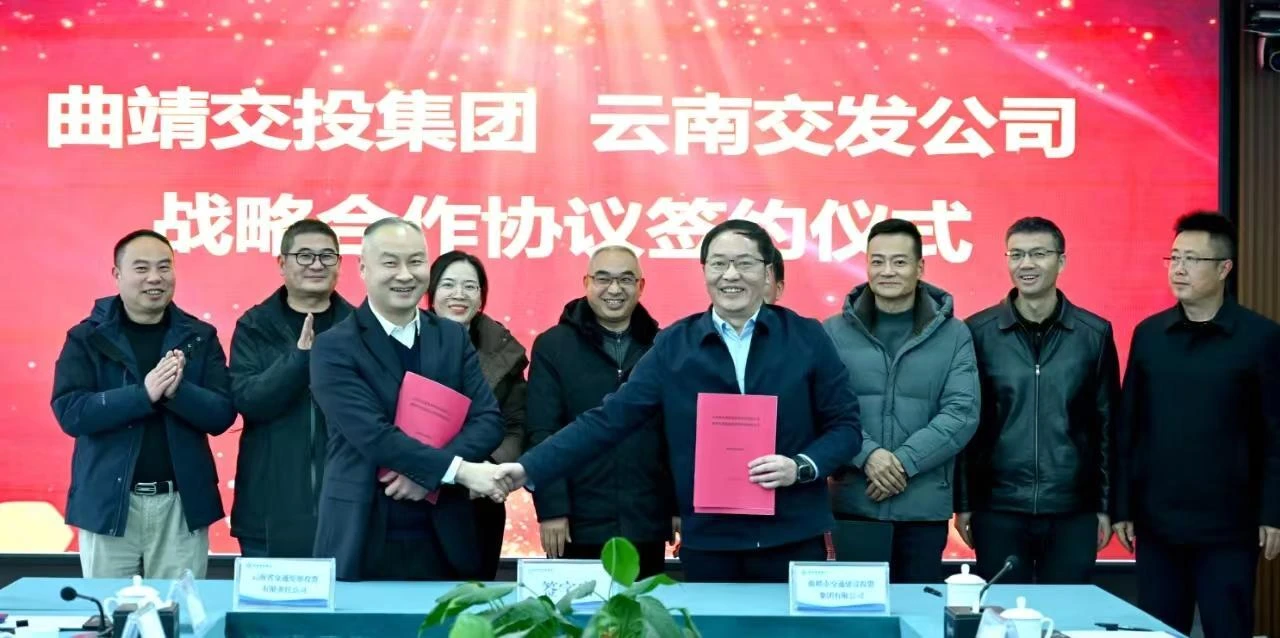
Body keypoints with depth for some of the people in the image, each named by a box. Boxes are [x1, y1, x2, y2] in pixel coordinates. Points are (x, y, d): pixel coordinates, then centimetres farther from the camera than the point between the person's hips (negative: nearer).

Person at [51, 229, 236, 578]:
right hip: (108, 503, -1)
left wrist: (178, 391, -20)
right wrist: (144, 393, -22)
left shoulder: (199, 337, 5)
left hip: (181, 504, 1)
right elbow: (70, 412, -11)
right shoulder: (87, 338, 1)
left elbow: (222, 413, -2)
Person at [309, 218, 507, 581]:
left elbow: (488, 421, 1)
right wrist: (457, 469, -22)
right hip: (362, 542, -3)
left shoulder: (453, 337, 9)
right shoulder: (334, 347, -5)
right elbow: (373, 434, -16)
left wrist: (426, 473, -14)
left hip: (442, 540, 4)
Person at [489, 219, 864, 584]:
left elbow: (845, 426, 4)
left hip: (792, 539, 0)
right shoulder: (674, 346, 3)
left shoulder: (806, 338, 2)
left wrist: (801, 467, -15)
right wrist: (530, 469, -9)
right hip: (707, 542, 1)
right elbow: (609, 419, 0)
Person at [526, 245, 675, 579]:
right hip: (580, 525, -2)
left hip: (647, 524, 2)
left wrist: (682, 506, 3)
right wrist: (550, 509, -10)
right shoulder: (552, 346, 1)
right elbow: (542, 434, -4)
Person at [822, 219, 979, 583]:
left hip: (926, 508, 1)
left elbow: (962, 413, -4)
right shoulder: (834, 333, 3)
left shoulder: (953, 335, 3)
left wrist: (904, 461, -14)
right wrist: (867, 454, -19)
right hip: (855, 505, 0)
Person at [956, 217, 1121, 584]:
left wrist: (1105, 506, 4)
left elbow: (1106, 425, 6)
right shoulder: (978, 333, 0)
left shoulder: (1095, 334, 2)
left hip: (1073, 512, 1)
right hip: (998, 510, 0)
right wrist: (963, 504, 1)